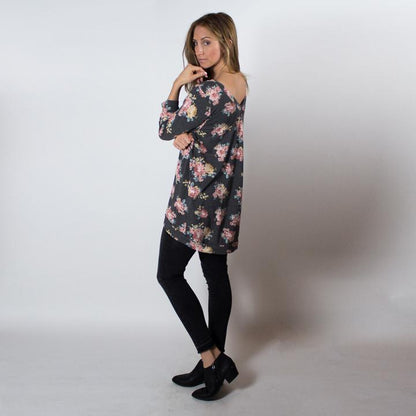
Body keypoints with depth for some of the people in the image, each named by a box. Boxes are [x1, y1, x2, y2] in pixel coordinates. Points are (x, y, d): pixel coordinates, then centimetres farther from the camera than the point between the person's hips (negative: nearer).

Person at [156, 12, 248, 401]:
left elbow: (166, 131, -11)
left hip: (196, 194, -9)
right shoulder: (239, 82, 10)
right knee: (217, 276, 13)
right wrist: (187, 136, -9)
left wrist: (177, 84, -8)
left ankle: (212, 358, 3)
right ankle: (214, 362, 25)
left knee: (169, 274, 3)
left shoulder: (207, 90, -20)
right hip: (223, 194, 9)